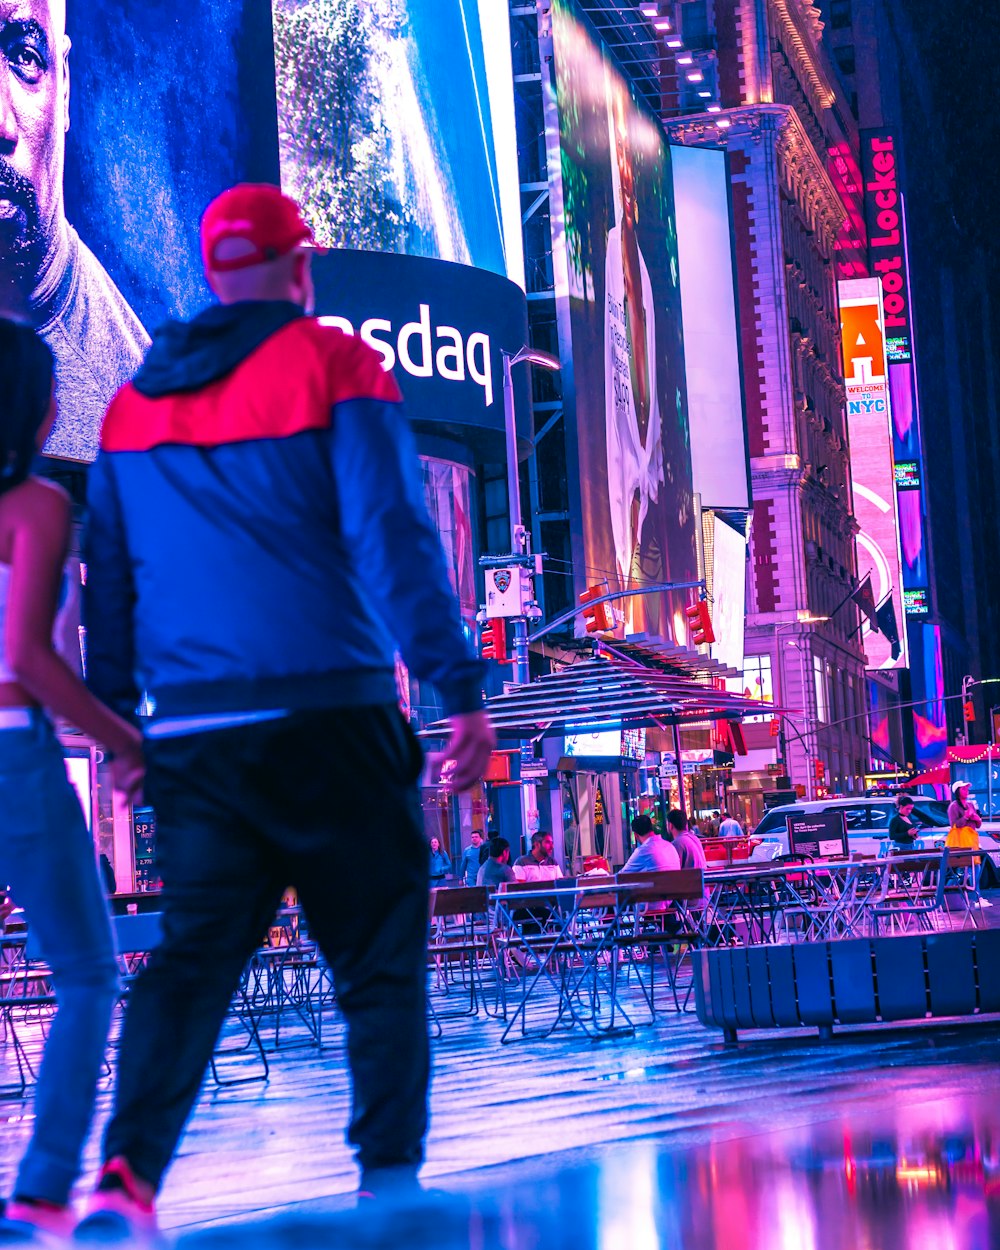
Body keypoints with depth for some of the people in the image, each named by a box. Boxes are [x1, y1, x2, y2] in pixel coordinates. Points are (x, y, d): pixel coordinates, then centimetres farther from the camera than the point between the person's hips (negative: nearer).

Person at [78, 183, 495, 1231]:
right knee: (380, 960, 6)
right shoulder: (334, 368, -3)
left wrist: (117, 718, 20)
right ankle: (390, 1178, 7)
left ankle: (127, 1174, -12)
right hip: (330, 722, -4)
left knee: (192, 957, 4)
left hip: (193, 738, 4)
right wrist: (460, 689, -9)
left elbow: (108, 582, 15)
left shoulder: (134, 404, 13)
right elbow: (393, 543, -11)